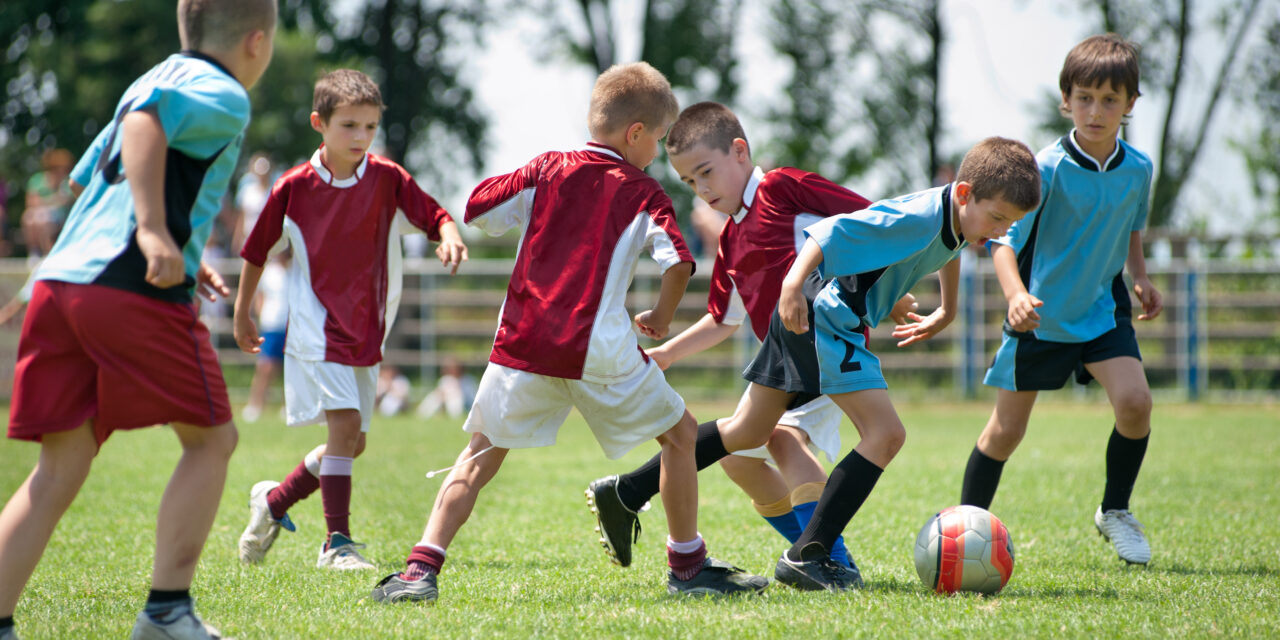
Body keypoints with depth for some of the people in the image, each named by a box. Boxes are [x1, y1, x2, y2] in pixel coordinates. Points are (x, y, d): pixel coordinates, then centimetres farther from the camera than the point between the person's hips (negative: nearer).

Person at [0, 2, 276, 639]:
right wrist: (154, 230, -27)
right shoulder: (223, 96, 1)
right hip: (134, 292, -8)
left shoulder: (158, 78, 27)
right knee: (210, 438, 8)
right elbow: (146, 120, -19)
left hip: (59, 279, 8)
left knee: (61, 467, 7)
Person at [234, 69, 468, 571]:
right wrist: (242, 313, 13)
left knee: (351, 444, 9)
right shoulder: (294, 187, -6)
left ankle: (273, 501, 31)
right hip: (316, 327, -4)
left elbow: (433, 214, -9)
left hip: (366, 330, 4)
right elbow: (257, 250, 6)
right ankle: (336, 542, -14)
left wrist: (449, 235, -33)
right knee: (345, 423, -19)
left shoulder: (387, 179, -2)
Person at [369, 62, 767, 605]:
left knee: (482, 454, 11)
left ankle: (422, 567, -5)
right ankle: (688, 564, 20)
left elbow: (477, 208, 13)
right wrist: (661, 317, 8)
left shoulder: (547, 169, 11)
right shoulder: (643, 193, 4)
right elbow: (678, 261, -9)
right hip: (599, 351, -3)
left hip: (523, 343, 3)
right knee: (679, 433, 16)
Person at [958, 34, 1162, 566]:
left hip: (1103, 309, 3)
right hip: (1039, 317, -3)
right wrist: (1016, 295, -44)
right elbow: (1003, 238, -27)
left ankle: (1114, 511, 4)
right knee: (1006, 430, 2)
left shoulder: (1137, 169, -4)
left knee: (1134, 400, -18)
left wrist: (1140, 279, 5)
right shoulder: (1047, 169, -21)